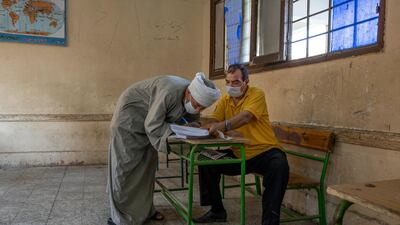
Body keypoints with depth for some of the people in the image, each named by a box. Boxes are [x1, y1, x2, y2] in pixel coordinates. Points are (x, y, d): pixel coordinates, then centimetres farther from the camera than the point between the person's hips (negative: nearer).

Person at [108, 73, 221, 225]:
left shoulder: (191, 99, -12)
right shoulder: (168, 92, -36)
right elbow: (153, 126, -31)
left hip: (147, 123, 8)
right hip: (129, 117, -8)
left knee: (148, 163, 9)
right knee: (126, 165, -4)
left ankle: (144, 209, 21)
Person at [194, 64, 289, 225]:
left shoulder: (257, 95, -12)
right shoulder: (224, 99, 6)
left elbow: (245, 117, -31)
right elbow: (214, 121, -4)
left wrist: (223, 126, -47)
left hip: (264, 151, -5)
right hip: (237, 154, 6)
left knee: (279, 165, -35)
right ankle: (217, 211, 13)